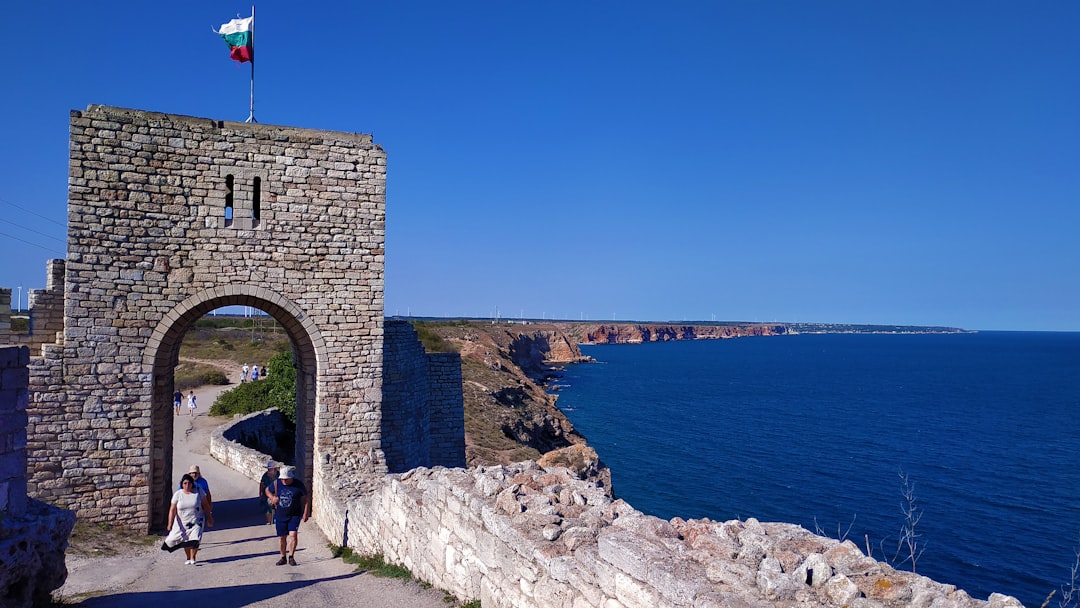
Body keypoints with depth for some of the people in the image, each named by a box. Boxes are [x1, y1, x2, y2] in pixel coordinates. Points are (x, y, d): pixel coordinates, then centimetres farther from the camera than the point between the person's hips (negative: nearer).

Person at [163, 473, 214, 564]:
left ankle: (193, 558, 6)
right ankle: (188, 558, 31)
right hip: (182, 523, 1)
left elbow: (206, 505, 1)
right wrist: (170, 524, -15)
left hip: (197, 521, -1)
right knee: (186, 541, 11)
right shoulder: (178, 494, -7)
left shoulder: (198, 492, -7)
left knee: (194, 539, -12)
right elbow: (172, 510, -8)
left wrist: (209, 518, 5)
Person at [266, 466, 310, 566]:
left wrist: (306, 513, -5)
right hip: (280, 515, 3)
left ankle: (291, 557, 0)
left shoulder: (298, 484, -12)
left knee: (293, 535, -15)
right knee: (281, 537, 9)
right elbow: (267, 490, 14)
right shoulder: (276, 483, -6)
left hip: (294, 515, -3)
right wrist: (272, 498, -7)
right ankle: (283, 557, 26)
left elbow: (307, 498, -3)